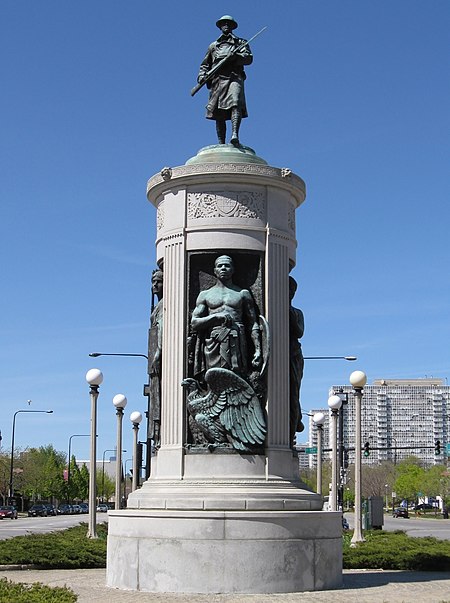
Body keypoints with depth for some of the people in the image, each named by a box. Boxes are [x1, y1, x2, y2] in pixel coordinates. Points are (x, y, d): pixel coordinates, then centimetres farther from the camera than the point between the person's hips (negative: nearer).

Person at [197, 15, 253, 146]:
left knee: (236, 104, -27)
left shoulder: (240, 42, 22)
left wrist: (235, 56, -12)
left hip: (234, 77, -3)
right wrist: (202, 76, 9)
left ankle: (235, 135, -43)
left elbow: (249, 58, 6)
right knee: (219, 113, -5)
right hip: (217, 79, 3)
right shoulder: (213, 46, 29)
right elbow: (205, 64, 29)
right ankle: (221, 144, -5)